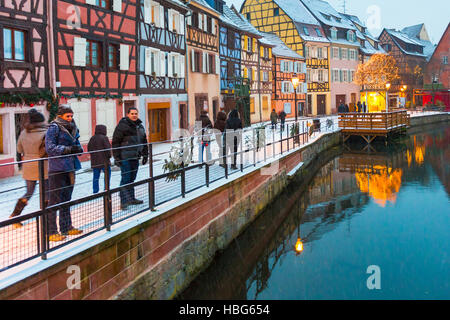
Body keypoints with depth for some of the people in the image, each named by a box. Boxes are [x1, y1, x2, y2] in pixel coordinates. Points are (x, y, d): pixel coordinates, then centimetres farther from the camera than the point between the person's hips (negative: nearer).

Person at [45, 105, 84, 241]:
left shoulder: (72, 128, 14)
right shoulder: (54, 128, -8)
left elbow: (77, 143, 19)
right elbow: (50, 148, -15)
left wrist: (78, 148, -4)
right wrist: (68, 149, -22)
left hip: (69, 168, 8)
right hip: (57, 168, -8)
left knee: (66, 199, 16)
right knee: (55, 200, -5)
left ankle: (66, 228, 26)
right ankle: (51, 232, 1)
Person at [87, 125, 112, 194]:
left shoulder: (92, 138, 9)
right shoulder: (104, 138, -12)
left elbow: (89, 148, 12)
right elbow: (108, 148, -16)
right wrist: (109, 155, 0)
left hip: (94, 162, 6)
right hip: (104, 161, -6)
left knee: (96, 176, 11)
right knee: (107, 175, 5)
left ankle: (95, 191, 14)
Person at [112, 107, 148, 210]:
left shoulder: (140, 126, 14)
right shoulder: (122, 125, -8)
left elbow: (144, 142, 24)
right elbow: (115, 142, -10)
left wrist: (145, 155, 20)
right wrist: (116, 157, -14)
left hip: (135, 157, 7)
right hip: (125, 158, -7)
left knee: (132, 179, 14)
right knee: (125, 179, -7)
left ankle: (131, 198, 23)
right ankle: (124, 202, -4)